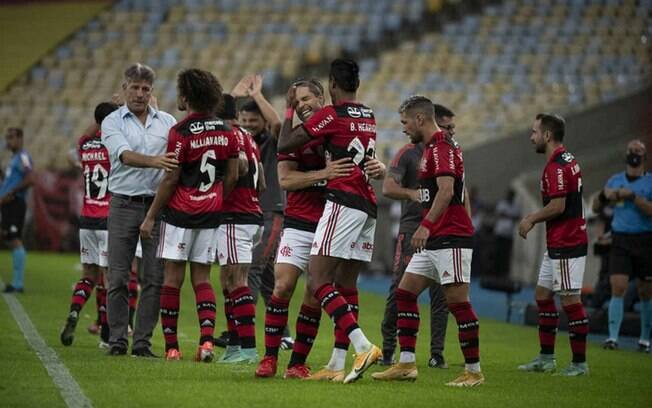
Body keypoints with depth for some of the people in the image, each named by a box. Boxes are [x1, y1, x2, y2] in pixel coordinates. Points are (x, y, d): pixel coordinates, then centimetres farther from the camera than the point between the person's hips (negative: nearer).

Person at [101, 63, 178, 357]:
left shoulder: (167, 122, 10)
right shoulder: (113, 122, 2)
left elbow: (179, 157, 7)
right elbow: (125, 155, -15)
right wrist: (155, 161, -34)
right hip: (124, 204, -2)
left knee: (154, 279, -1)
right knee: (118, 278, -1)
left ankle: (142, 341, 5)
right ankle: (117, 340, 6)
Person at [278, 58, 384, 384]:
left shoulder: (331, 115, -7)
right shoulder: (369, 117, 15)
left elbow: (283, 145, -2)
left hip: (343, 202, -8)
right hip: (369, 207, 8)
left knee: (317, 280, -11)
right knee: (346, 282, 10)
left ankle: (363, 345, -25)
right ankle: (338, 363, 9)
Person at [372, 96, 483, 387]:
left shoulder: (441, 146, -13)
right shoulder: (432, 147, 19)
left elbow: (447, 190, -24)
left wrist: (426, 225, -29)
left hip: (450, 238, -11)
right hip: (434, 240, 11)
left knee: (458, 302, -9)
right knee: (405, 293, 7)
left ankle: (473, 371, -4)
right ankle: (406, 363, 6)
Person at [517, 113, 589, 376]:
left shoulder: (556, 166, -18)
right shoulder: (566, 160, 14)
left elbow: (557, 206, -23)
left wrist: (532, 220, -8)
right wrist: (534, 218, 15)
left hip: (566, 245, -11)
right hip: (558, 244, 11)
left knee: (570, 300, -6)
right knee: (543, 295, 14)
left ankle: (580, 362, -2)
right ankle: (546, 358, 18)